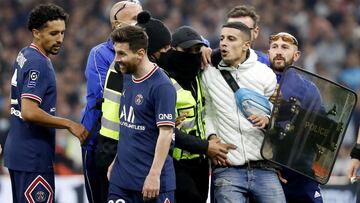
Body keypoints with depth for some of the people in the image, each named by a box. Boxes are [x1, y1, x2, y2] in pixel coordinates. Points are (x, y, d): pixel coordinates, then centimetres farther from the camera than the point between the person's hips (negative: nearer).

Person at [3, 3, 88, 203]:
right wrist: (69, 124, -17)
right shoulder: (38, 63, -17)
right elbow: (30, 112, -25)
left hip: (16, 149, 10)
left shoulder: (24, 56, 13)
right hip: (33, 157, -10)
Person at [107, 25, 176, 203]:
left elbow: (166, 133, -18)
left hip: (151, 181, -7)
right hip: (121, 176, 7)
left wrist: (154, 175, -21)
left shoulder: (162, 86, -15)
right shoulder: (128, 78, 9)